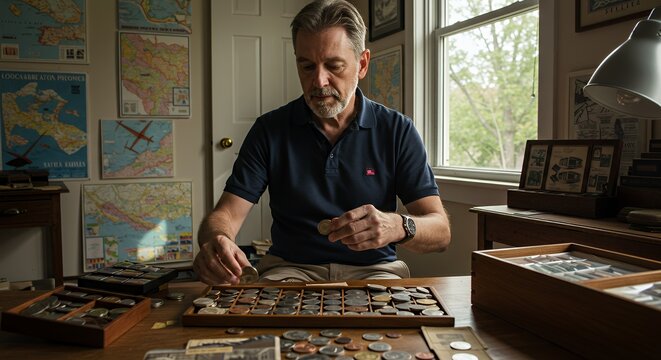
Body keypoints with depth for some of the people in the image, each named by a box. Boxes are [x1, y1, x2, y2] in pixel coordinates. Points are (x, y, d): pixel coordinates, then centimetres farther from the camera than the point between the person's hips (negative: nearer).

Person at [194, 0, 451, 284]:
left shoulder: (397, 131, -1)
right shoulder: (269, 130, 1)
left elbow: (440, 231, -5)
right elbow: (226, 213, -3)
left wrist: (397, 226, -29)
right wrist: (216, 240, -29)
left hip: (373, 269, 1)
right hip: (291, 269, 0)